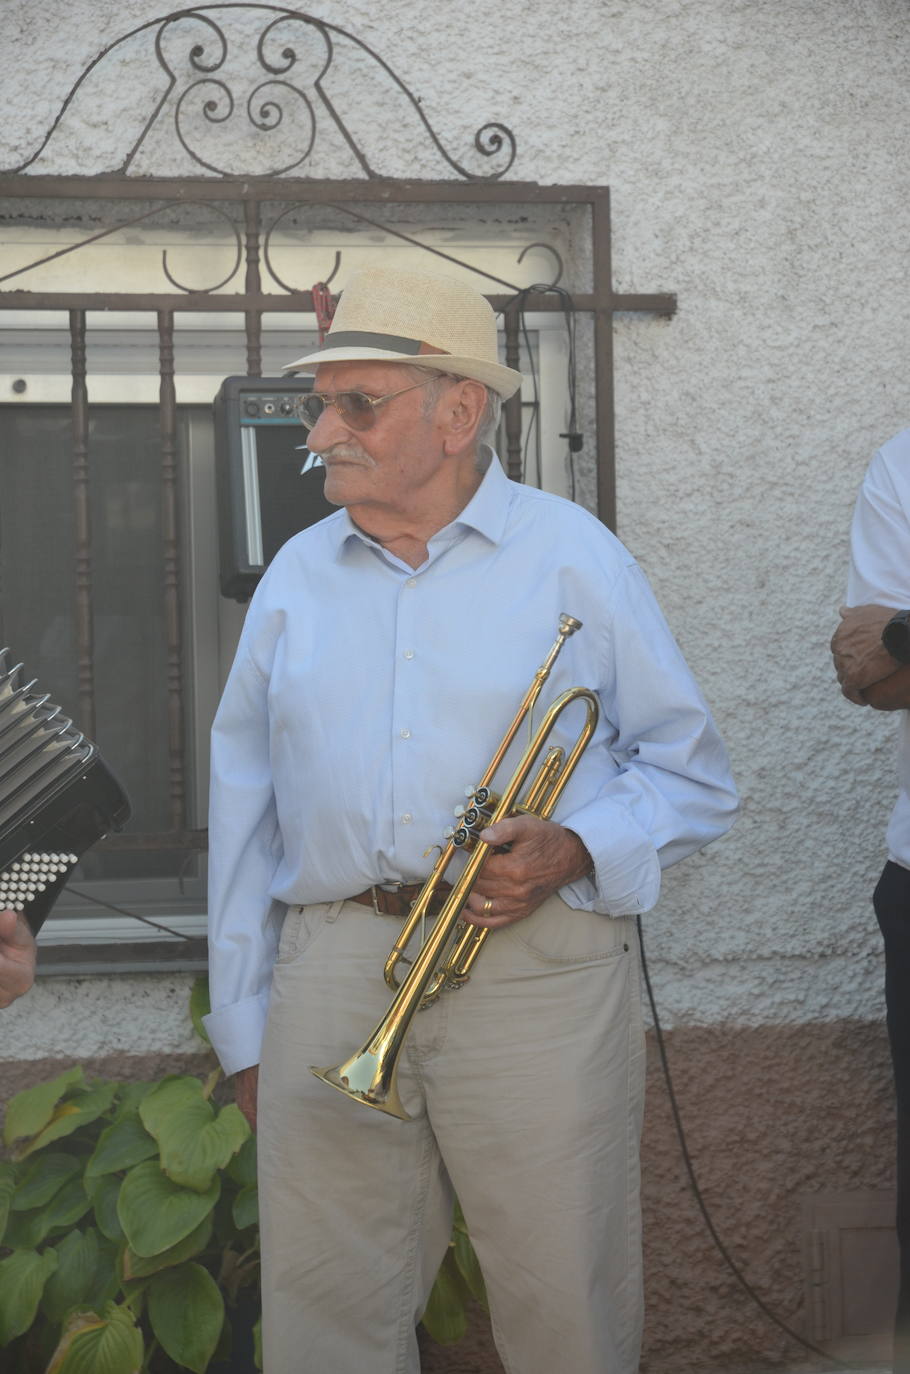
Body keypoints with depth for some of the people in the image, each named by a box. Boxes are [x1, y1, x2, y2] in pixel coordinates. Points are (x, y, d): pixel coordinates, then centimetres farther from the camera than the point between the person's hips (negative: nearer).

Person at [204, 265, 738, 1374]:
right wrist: (243, 1027, 10)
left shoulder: (573, 557, 4)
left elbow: (694, 777, 6)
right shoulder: (296, 574, 13)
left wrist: (572, 852, -14)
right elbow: (244, 798, 14)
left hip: (539, 974, -2)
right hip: (329, 979, 3)